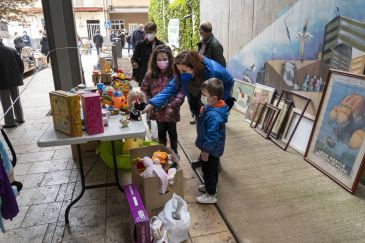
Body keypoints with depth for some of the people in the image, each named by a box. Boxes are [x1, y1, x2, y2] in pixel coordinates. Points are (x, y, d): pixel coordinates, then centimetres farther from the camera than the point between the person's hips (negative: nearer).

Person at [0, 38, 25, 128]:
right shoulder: (11, 50, 2)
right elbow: (20, 63, 3)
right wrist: (19, 75, 11)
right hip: (14, 79, 6)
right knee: (16, 99, 17)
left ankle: (10, 122, 6)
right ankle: (20, 118, 25)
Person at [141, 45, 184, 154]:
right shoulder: (150, 75, -5)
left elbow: (181, 92, -13)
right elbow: (144, 90, 3)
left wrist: (172, 106, -20)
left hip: (171, 111, -2)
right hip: (158, 111, 2)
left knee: (172, 132, 17)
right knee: (161, 132, 19)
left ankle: (174, 153, 37)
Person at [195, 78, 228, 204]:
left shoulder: (213, 115, -34)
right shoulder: (213, 107, -3)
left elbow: (212, 136, -30)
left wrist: (206, 151, -20)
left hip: (211, 150, -9)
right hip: (213, 148, 9)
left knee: (209, 170, 10)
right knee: (211, 170, 27)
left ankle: (211, 195, 28)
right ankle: (209, 186, 47)